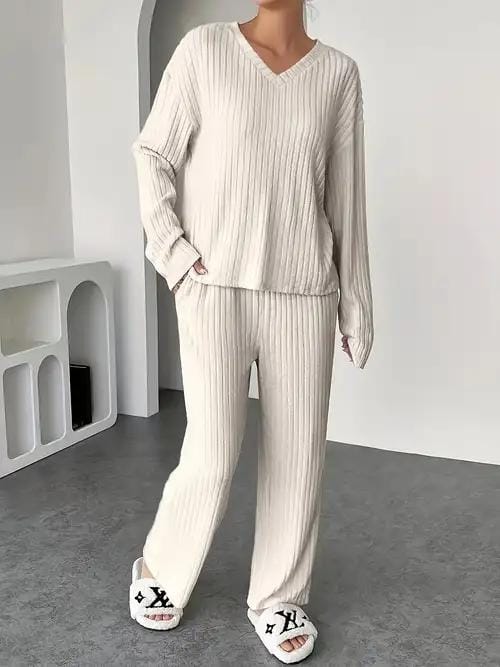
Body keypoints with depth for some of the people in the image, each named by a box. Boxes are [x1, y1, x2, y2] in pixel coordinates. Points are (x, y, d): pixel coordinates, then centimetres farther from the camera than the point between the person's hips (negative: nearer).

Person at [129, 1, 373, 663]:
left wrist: (356, 300, 8)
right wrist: (172, 250, -6)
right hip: (215, 288, -2)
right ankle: (159, 570, 25)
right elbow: (154, 154, 6)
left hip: (304, 296, 3)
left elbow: (346, 196, 8)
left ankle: (278, 597, 26)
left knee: (297, 455, 5)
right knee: (212, 458, -4)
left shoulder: (338, 72, 7)